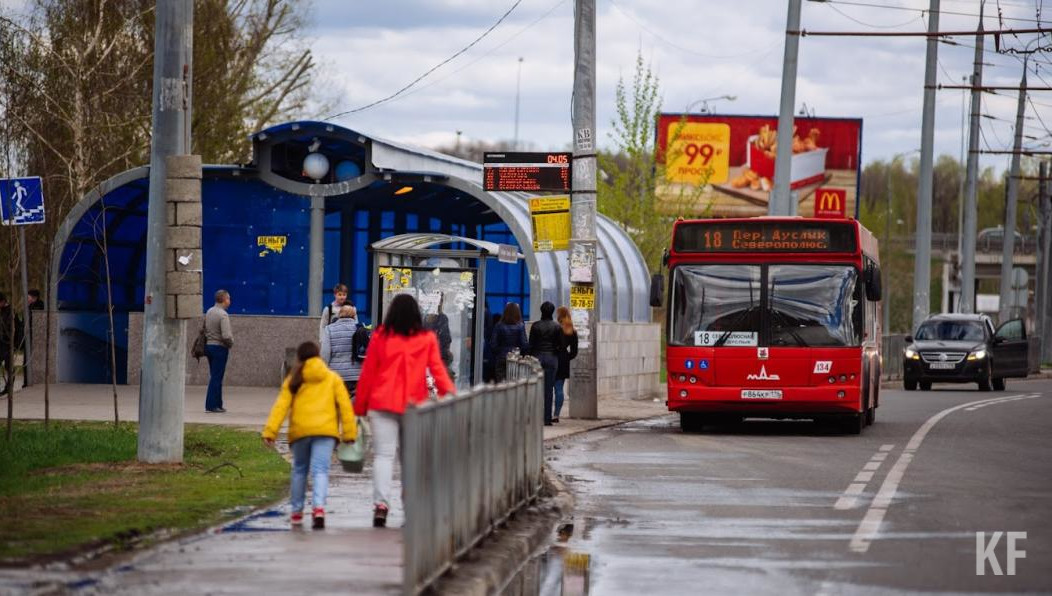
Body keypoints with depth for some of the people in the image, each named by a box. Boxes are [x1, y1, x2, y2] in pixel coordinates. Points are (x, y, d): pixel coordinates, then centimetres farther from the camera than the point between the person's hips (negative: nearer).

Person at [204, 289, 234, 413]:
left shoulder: (209, 312, 9)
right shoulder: (223, 315, -17)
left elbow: (204, 330, 16)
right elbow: (226, 336, -24)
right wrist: (231, 343, -5)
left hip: (208, 346, 8)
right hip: (220, 348, -8)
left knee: (215, 377, 14)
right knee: (216, 378, -3)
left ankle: (217, 404, 19)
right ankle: (212, 406, -1)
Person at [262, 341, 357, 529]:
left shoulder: (293, 380, 10)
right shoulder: (333, 378, 12)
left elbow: (281, 406, 1)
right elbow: (345, 405, 5)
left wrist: (270, 431, -4)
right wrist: (349, 432, 5)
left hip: (300, 431, 1)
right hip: (326, 430, -1)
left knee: (299, 470, 19)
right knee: (320, 470, -8)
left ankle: (296, 512, 26)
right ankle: (318, 507, -31)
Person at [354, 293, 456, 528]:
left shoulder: (380, 337, 2)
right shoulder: (427, 339, 3)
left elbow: (368, 373, 5)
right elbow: (437, 369, -5)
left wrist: (360, 406, 11)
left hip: (382, 404, -1)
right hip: (414, 405, 1)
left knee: (384, 455, -3)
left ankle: (381, 503, -21)